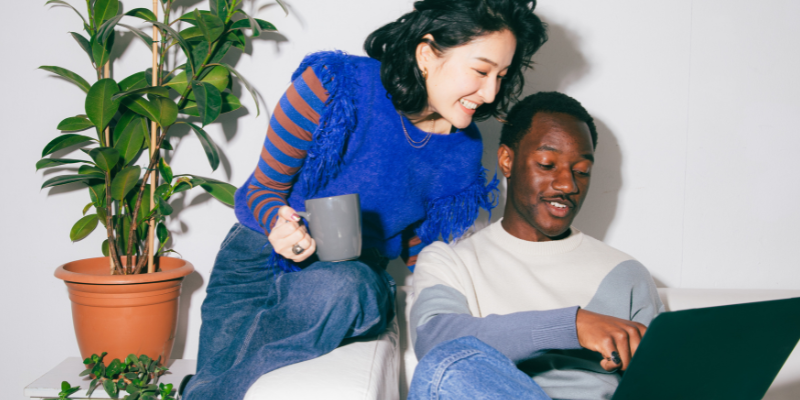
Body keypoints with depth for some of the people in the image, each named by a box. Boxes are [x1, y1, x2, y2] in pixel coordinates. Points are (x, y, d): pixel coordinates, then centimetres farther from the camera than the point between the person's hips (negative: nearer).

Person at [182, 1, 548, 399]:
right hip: (259, 263, -2)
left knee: (344, 290, -36)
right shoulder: (336, 87, -15)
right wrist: (278, 223, -29)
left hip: (355, 280, 2)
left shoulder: (464, 152, -4)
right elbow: (260, 190, -7)